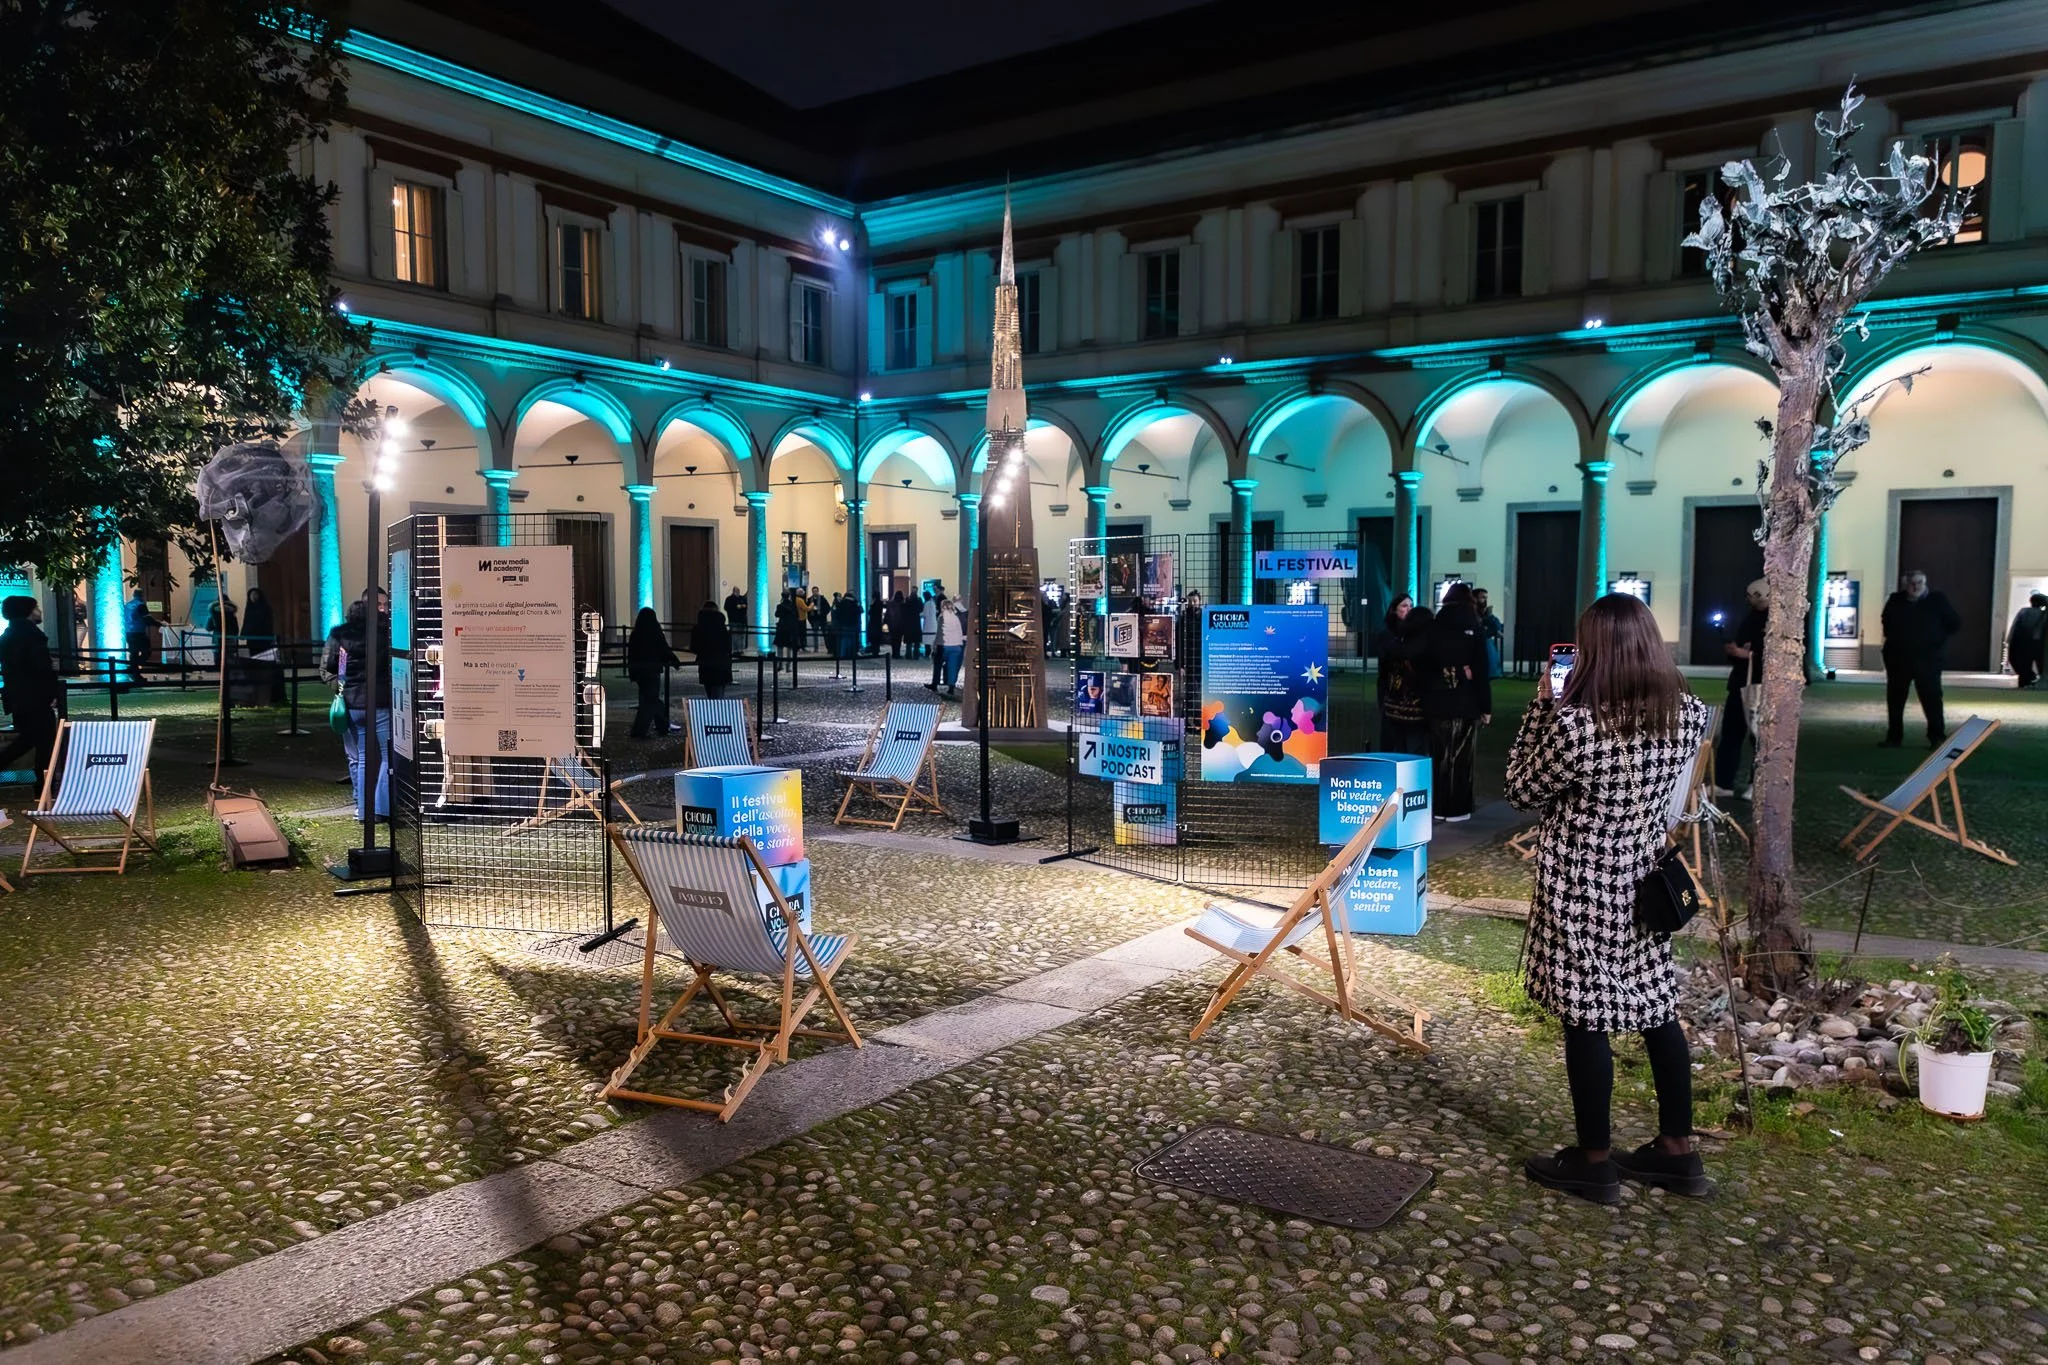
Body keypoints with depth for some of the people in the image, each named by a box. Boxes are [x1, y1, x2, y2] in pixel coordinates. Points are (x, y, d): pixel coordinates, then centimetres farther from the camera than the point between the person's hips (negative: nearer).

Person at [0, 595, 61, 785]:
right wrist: (53, 692, -15)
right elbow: (41, 666, -22)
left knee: (27, 737, 21)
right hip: (35, 697, -9)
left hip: (18, 697, 9)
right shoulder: (30, 633, -16)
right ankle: (44, 785, 5)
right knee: (45, 741, 0)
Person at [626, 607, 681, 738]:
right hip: (652, 672, -6)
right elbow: (665, 650, -6)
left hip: (639, 672, 6)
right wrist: (676, 661, 11)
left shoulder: (634, 635, 2)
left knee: (653, 699, 17)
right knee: (650, 701, -2)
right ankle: (639, 731, -9)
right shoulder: (655, 634, -12)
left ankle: (663, 726, 27)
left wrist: (632, 675, 14)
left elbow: (631, 656, 6)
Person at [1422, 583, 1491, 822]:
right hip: (1466, 705, -3)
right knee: (1461, 758, 2)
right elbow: (1481, 674, -7)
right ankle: (1457, 809, 4)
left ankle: (1438, 806, 14)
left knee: (1439, 756, 10)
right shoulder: (1473, 632, -6)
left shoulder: (1432, 630, 4)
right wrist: (1486, 707, -3)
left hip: (1437, 704, 3)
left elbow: (1423, 668, 6)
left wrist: (1427, 700, 10)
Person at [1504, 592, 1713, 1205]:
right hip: (1646, 881, 7)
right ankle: (1678, 1151, 29)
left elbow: (1523, 789, -8)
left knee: (1585, 1018, 6)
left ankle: (1594, 1163, 18)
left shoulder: (1576, 724, -24)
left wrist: (1543, 704, -5)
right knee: (1657, 1010, 17)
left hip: (1582, 889, -6)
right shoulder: (1689, 714, -4)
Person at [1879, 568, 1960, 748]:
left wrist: (1938, 639, 1)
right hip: (1898, 658, 3)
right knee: (1894, 699, 6)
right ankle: (1894, 737, 14)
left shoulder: (1937, 601, -1)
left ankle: (1937, 737, 0)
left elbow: (1956, 623, 8)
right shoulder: (1895, 601, 4)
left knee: (1931, 698, -5)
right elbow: (1886, 621, 24)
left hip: (1927, 659, -3)